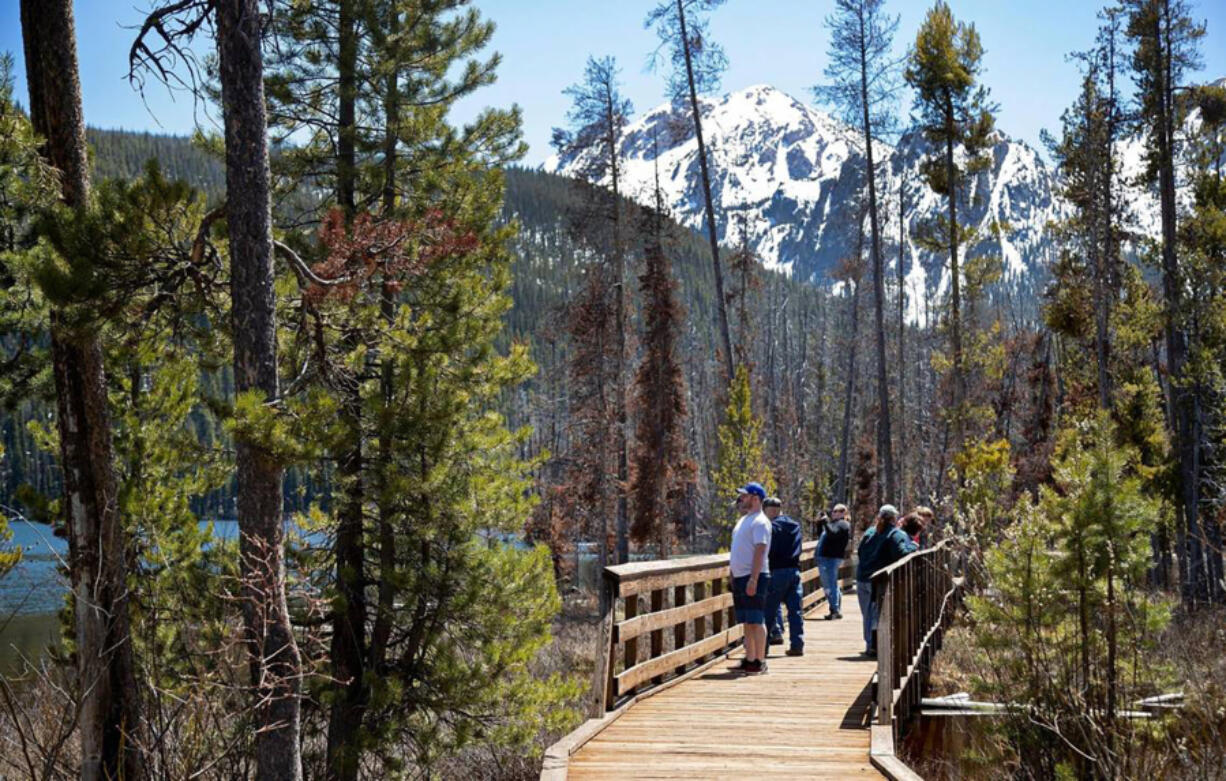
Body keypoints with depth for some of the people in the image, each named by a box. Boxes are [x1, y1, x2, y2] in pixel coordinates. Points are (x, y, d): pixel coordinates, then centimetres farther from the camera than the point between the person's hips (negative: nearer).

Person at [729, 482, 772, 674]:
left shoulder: (760, 522, -12)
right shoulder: (744, 520, 19)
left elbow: (760, 551, -19)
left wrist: (753, 579, -25)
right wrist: (734, 576, 20)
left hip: (754, 577, -10)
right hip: (740, 577, 10)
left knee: (756, 620, -7)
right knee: (747, 622, 12)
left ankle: (759, 661, -5)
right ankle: (749, 660, 17)